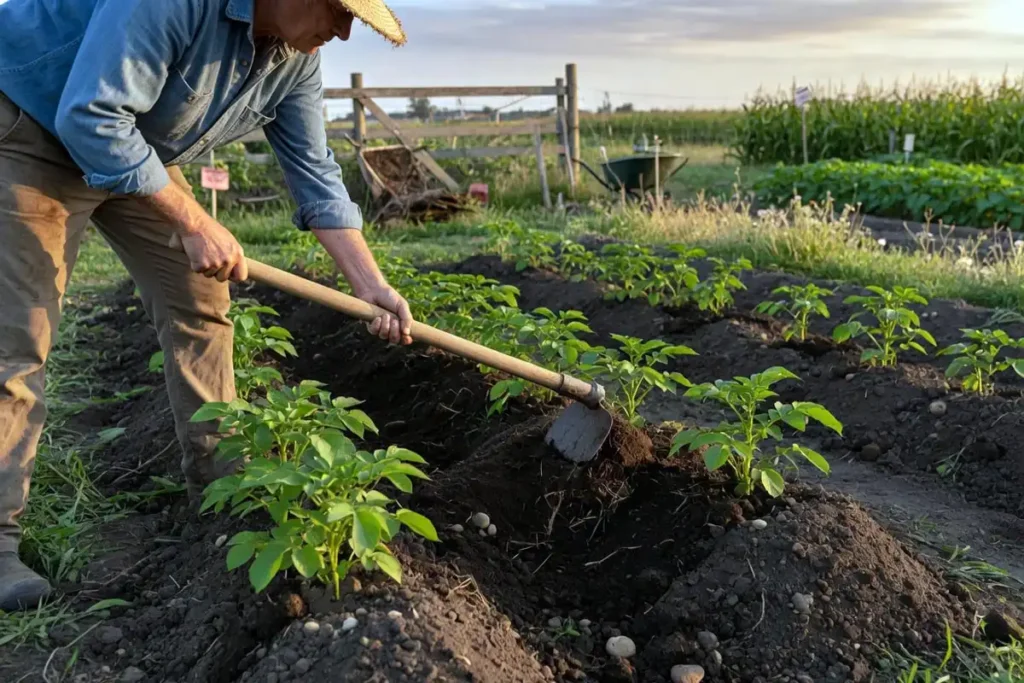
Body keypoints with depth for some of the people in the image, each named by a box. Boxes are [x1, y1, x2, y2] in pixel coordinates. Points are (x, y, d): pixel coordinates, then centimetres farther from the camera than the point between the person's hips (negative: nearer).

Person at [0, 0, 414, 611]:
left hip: (135, 151, 8)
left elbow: (316, 176, -4)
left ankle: (220, 479, 17)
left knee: (199, 304, 4)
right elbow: (91, 118, -35)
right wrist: (196, 224, -30)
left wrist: (372, 286, -10)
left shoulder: (297, 58, -9)